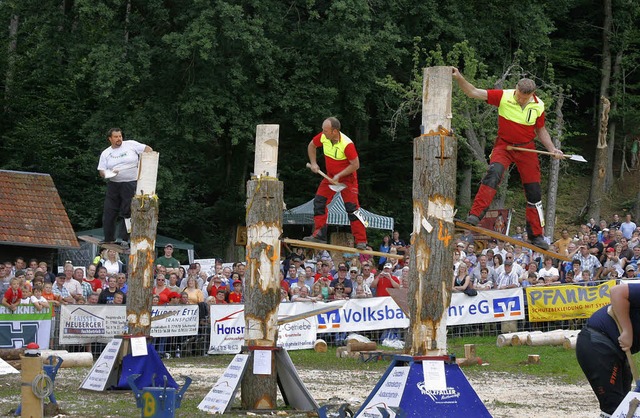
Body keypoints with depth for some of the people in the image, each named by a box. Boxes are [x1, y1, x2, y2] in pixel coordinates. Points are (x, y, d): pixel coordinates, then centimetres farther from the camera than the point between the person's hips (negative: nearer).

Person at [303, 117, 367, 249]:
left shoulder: (347, 144, -30)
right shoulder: (323, 137, -12)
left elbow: (355, 165, -22)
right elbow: (311, 145, 10)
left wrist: (339, 175, -23)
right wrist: (313, 163, 2)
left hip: (347, 178, -6)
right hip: (330, 176, 6)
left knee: (352, 208, -10)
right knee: (319, 202, -3)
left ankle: (361, 241, -7)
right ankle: (319, 235, 1)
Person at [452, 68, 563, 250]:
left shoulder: (538, 106, -5)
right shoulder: (503, 97, -14)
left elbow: (541, 131, 10)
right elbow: (474, 93, -16)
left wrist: (552, 149, -1)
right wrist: (459, 78, -30)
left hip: (526, 149, 3)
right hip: (504, 145, -3)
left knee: (534, 192, 3)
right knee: (493, 173, -31)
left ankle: (536, 235, 14)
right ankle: (475, 215, -35)